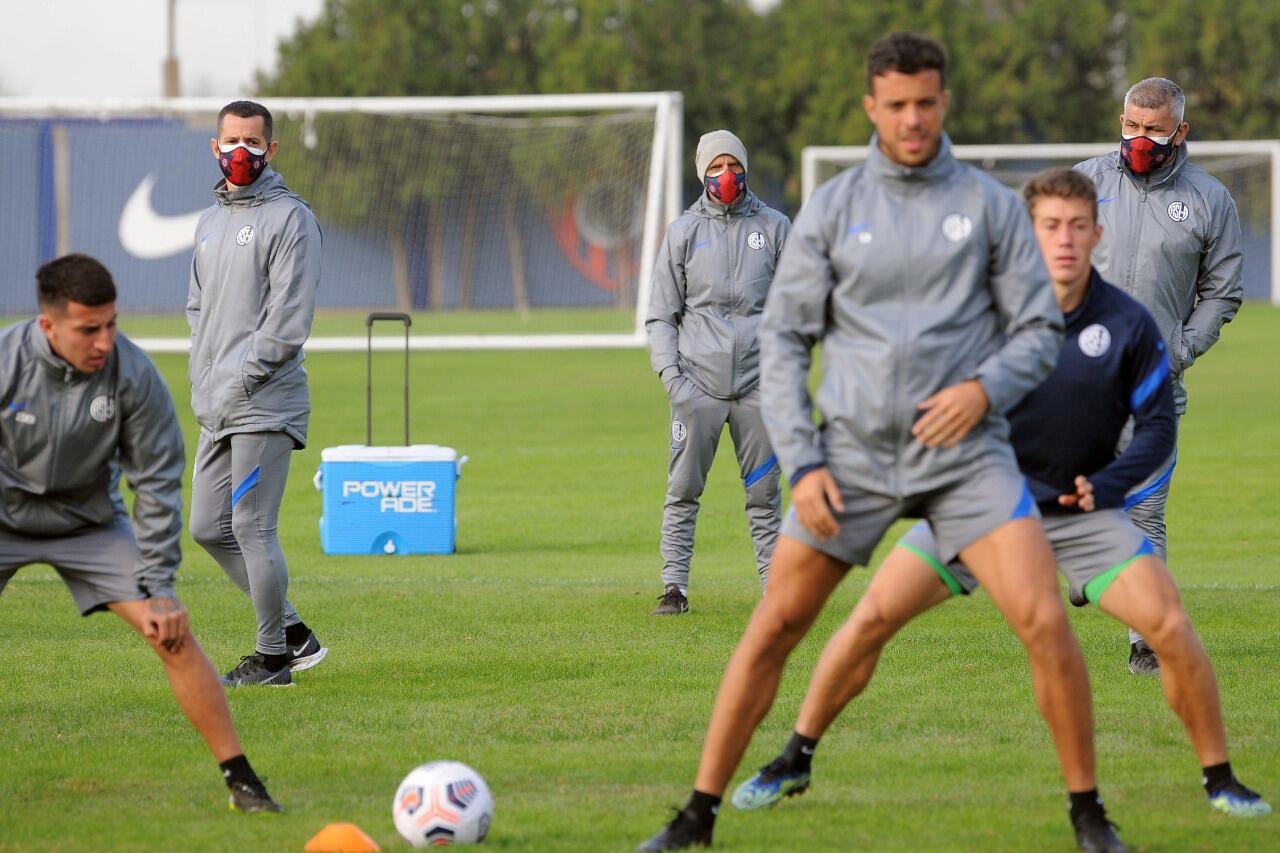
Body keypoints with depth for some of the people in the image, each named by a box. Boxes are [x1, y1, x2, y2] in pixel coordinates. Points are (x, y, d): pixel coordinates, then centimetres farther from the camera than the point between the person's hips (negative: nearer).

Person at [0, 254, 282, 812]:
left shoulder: (133, 374, -23)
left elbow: (157, 482, -13)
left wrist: (159, 587, -13)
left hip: (91, 522, 1)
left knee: (173, 634, -11)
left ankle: (241, 782, -3)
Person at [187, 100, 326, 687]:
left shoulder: (288, 218, -8)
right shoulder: (211, 221, 19)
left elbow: (289, 319, -15)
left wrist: (240, 382, -17)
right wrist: (201, 381, 11)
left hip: (264, 404, -9)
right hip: (215, 408, 9)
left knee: (252, 527, -7)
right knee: (209, 527, 9)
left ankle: (272, 658, 2)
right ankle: (292, 632, 19)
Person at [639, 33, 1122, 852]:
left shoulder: (991, 204, 3)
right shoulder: (833, 207, 4)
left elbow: (1040, 331, 4)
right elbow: (784, 339, 5)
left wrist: (984, 388, -17)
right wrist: (802, 465, -4)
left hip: (966, 455, -1)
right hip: (854, 458, 1)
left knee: (1045, 621, -16)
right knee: (771, 631, 0)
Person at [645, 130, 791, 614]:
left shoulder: (774, 227, 9)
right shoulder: (683, 232, 8)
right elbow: (661, 315, 8)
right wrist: (671, 376, -6)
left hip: (757, 383, 0)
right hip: (697, 385, 0)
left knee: (764, 494, 2)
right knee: (683, 492, -1)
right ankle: (674, 588, 2)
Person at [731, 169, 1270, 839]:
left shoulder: (1129, 326, -9)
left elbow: (1157, 424, -1)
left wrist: (1103, 487, -14)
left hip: (1080, 509, 0)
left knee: (1170, 627, -17)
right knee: (872, 617, -9)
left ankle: (1220, 780, 1)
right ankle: (793, 764, 7)